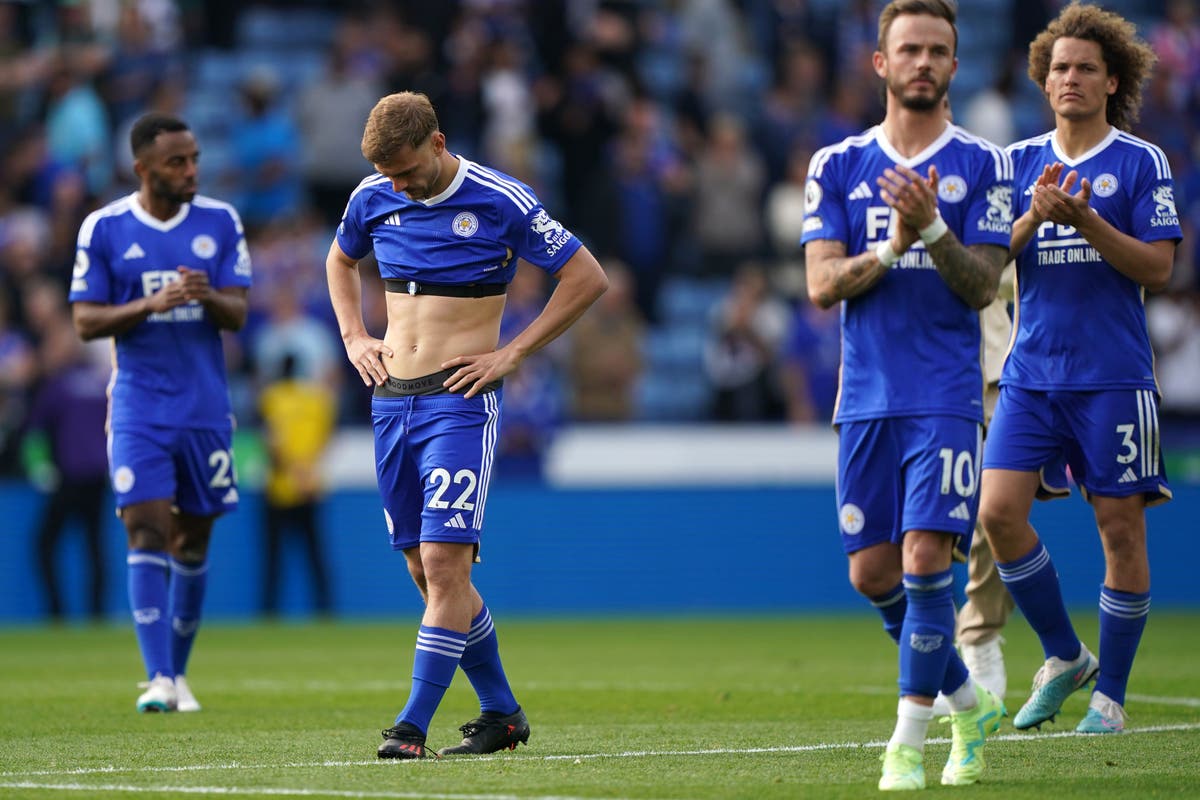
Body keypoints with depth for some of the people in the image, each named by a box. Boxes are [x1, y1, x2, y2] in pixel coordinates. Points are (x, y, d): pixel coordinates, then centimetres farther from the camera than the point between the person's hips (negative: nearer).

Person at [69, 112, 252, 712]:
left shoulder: (220, 222, 2)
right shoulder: (103, 229, -3)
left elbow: (238, 314, 1)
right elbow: (85, 321, -3)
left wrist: (208, 297, -22)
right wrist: (151, 304, -19)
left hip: (206, 408, 2)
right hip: (139, 408, -2)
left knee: (192, 540, 8)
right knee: (146, 530, -14)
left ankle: (178, 672, 22)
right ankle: (157, 679, -17)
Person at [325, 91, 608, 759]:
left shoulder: (501, 202, -9)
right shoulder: (373, 200, 6)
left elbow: (588, 277, -3)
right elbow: (340, 261, 28)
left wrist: (512, 354, -7)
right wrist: (355, 337, 12)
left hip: (461, 402, -6)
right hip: (391, 398, 6)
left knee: (444, 561, -15)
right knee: (427, 571, 7)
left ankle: (414, 726, -15)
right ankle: (501, 712, 20)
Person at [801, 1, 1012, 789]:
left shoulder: (983, 164, 2)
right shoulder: (837, 165, 8)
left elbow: (983, 286, -5)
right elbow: (822, 284, 0)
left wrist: (932, 227, -21)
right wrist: (892, 247, -16)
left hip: (946, 395, -3)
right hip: (867, 395, 3)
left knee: (925, 558, -14)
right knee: (874, 573, 5)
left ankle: (909, 741, -7)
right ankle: (970, 701, 26)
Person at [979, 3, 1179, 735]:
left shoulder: (1141, 162, -1)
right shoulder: (1020, 161, 10)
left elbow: (1158, 267, -7)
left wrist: (1085, 222, -18)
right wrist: (1034, 217, -12)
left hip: (1114, 375, -3)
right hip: (1032, 370, 3)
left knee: (1121, 527, -1)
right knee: (999, 510, -10)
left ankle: (1111, 694, 11)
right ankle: (1063, 657, 9)